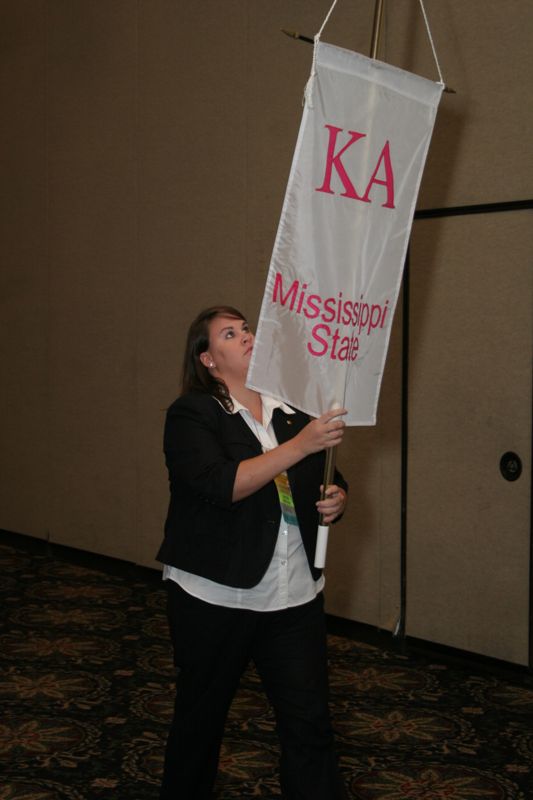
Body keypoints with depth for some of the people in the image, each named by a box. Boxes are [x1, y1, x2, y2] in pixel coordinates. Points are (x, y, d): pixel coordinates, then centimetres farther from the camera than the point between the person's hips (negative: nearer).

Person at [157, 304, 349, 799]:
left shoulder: (292, 411, 8)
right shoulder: (192, 415, -7)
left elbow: (326, 482, 18)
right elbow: (219, 485, -25)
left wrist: (336, 501, -6)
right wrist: (298, 445, -28)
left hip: (295, 596, 4)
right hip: (215, 597, -3)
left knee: (310, 722, 1)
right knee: (201, 716, 15)